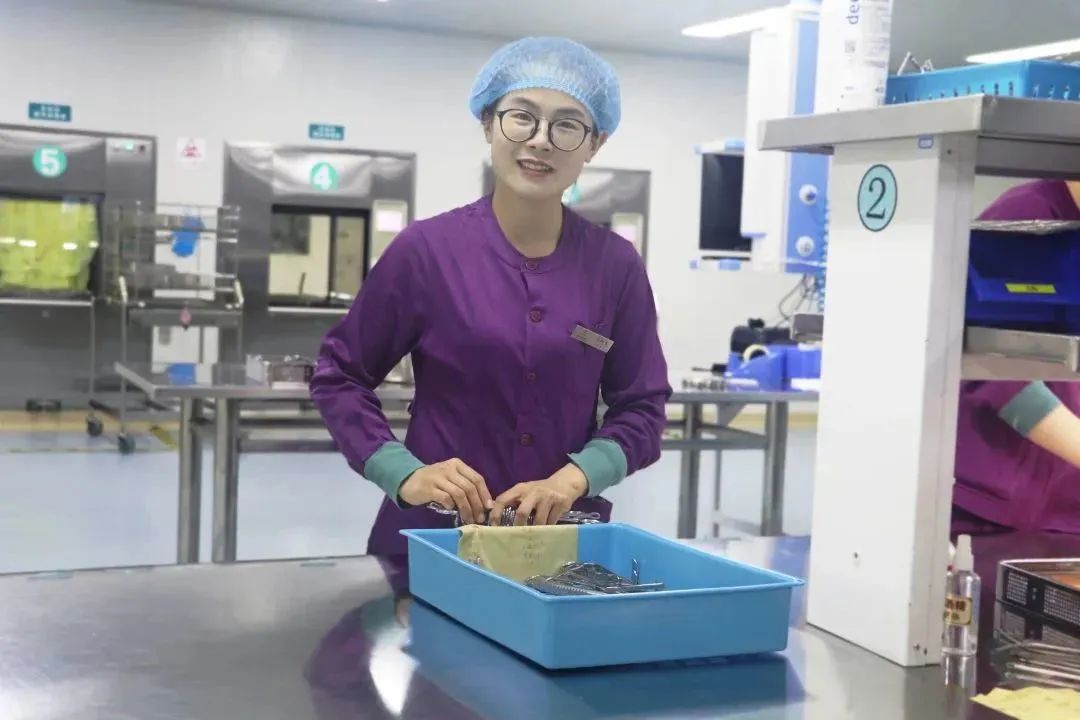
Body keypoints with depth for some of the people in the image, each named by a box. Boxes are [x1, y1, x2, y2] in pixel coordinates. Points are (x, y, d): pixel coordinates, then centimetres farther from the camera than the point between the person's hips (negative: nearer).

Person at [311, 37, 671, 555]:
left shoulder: (615, 265, -3)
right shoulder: (426, 249, -9)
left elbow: (640, 407, 2)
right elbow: (339, 377, 0)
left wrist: (574, 477, -15)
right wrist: (405, 475, -14)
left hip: (565, 538, 2)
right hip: (434, 535, -1)